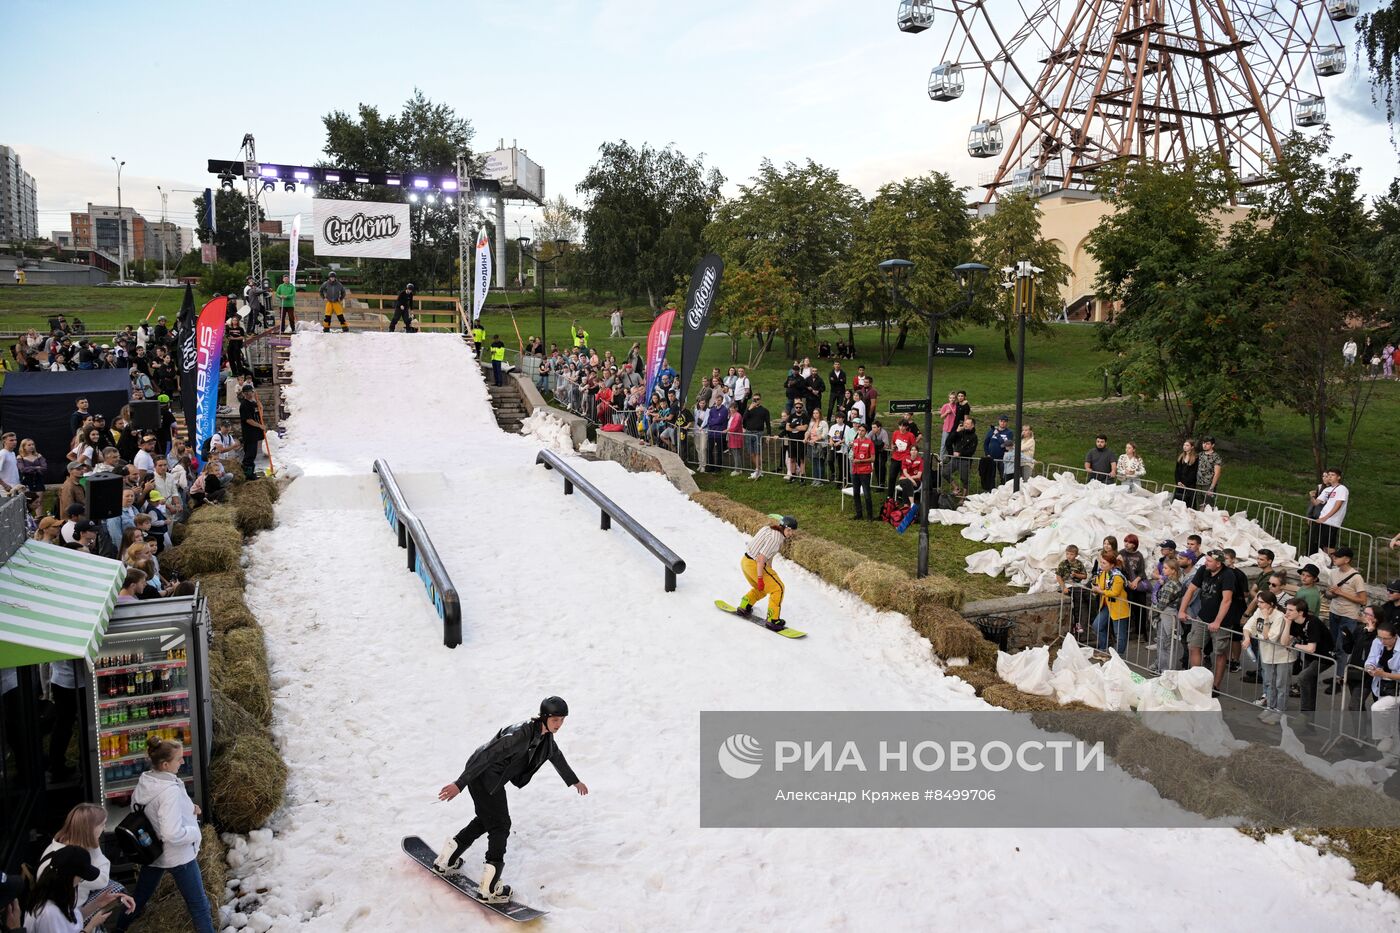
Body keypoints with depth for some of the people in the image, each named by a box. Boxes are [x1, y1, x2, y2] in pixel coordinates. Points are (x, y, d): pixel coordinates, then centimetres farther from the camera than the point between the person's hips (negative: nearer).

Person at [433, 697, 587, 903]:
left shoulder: (545, 735, 1)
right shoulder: (521, 733, -29)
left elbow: (556, 756, 21)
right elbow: (488, 755, -32)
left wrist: (574, 781, 35)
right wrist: (460, 784, -35)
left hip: (494, 780, 10)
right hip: (483, 776, -10)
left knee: (486, 820, 23)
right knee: (501, 826, -5)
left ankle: (445, 861, 34)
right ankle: (488, 889, -1)